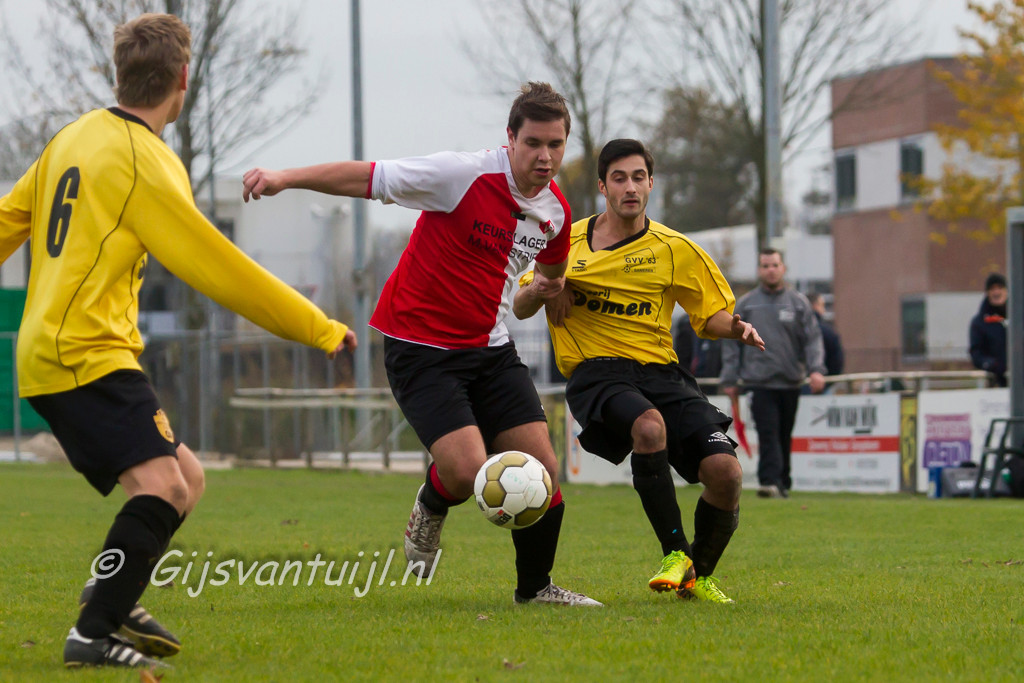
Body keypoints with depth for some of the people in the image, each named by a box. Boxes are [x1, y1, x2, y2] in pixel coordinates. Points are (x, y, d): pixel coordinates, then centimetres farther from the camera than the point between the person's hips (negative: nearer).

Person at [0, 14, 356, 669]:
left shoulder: (74, 138, 14)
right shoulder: (143, 161, -13)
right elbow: (217, 268, -12)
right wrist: (320, 328, -6)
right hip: (86, 352, -10)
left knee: (185, 478, 13)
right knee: (161, 485, -21)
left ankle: (113, 602, 13)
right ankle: (94, 635, -26)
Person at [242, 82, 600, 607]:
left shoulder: (555, 211, 3)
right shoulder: (463, 176, -19)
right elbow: (366, 178, -19)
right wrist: (285, 178, -27)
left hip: (489, 348, 6)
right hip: (419, 344, -6)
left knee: (542, 468, -2)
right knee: (466, 470, -21)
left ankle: (535, 587, 19)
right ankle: (430, 510, 17)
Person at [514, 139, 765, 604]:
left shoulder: (674, 250, 7)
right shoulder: (569, 243, 9)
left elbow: (711, 315, 13)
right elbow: (519, 309, 16)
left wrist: (736, 328, -11)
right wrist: (539, 289, -8)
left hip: (661, 371, 2)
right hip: (596, 373, -2)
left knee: (725, 473, -18)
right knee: (649, 425, -38)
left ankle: (698, 577, 9)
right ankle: (675, 553, -25)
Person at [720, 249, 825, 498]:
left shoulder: (799, 302, 7)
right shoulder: (745, 305, 7)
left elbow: (813, 339, 4)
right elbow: (731, 343, 9)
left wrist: (816, 369, -11)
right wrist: (729, 379, 3)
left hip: (790, 383, 1)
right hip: (759, 382, -1)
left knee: (785, 437, 9)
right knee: (768, 434, -14)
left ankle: (782, 483, 20)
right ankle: (771, 482, -20)